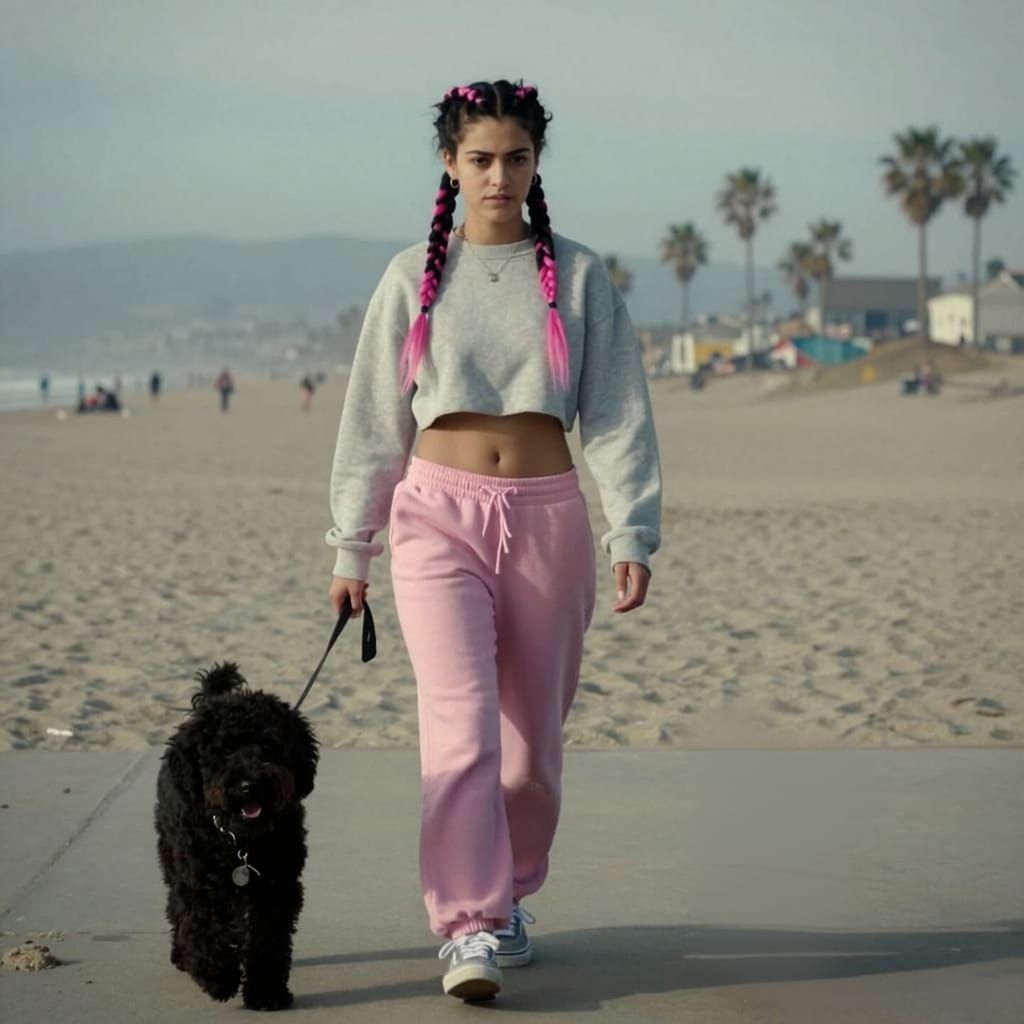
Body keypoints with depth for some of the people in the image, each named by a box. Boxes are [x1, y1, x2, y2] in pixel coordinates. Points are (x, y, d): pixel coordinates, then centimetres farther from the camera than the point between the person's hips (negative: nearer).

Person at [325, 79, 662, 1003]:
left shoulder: (579, 276, 6)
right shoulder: (414, 278, 5)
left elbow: (617, 414, 4)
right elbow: (373, 420, 9)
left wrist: (633, 534, -6)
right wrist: (351, 551, 9)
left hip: (547, 517, 1)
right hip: (439, 512, -1)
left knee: (533, 735, 8)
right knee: (461, 721, -15)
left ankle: (508, 898, 29)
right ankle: (470, 928, -14)